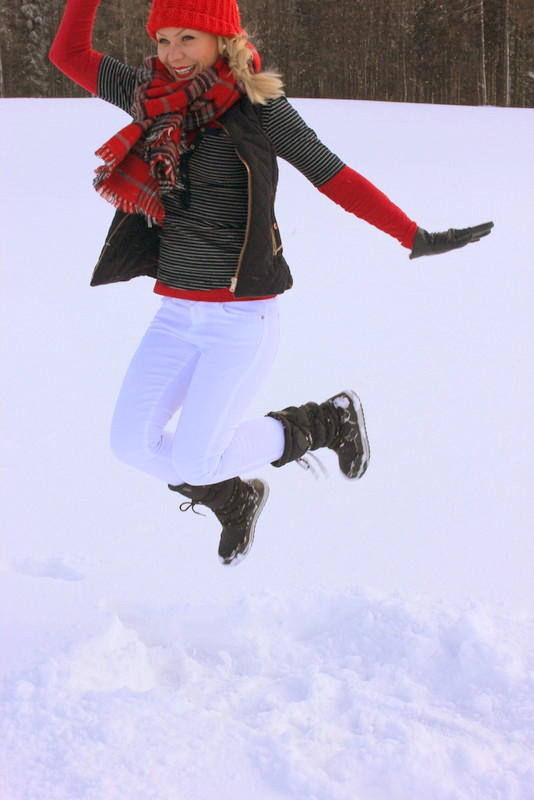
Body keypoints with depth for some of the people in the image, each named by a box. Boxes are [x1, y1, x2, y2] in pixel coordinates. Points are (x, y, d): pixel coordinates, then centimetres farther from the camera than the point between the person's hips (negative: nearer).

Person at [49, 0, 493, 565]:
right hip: (175, 314, 6)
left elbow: (334, 177, -9)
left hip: (242, 318, -6)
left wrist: (417, 238, -12)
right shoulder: (153, 96, 5)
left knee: (195, 461, -11)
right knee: (133, 443, 3)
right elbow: (69, 54, 12)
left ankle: (325, 424, 13)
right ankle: (234, 500, 30)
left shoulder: (257, 105, -10)